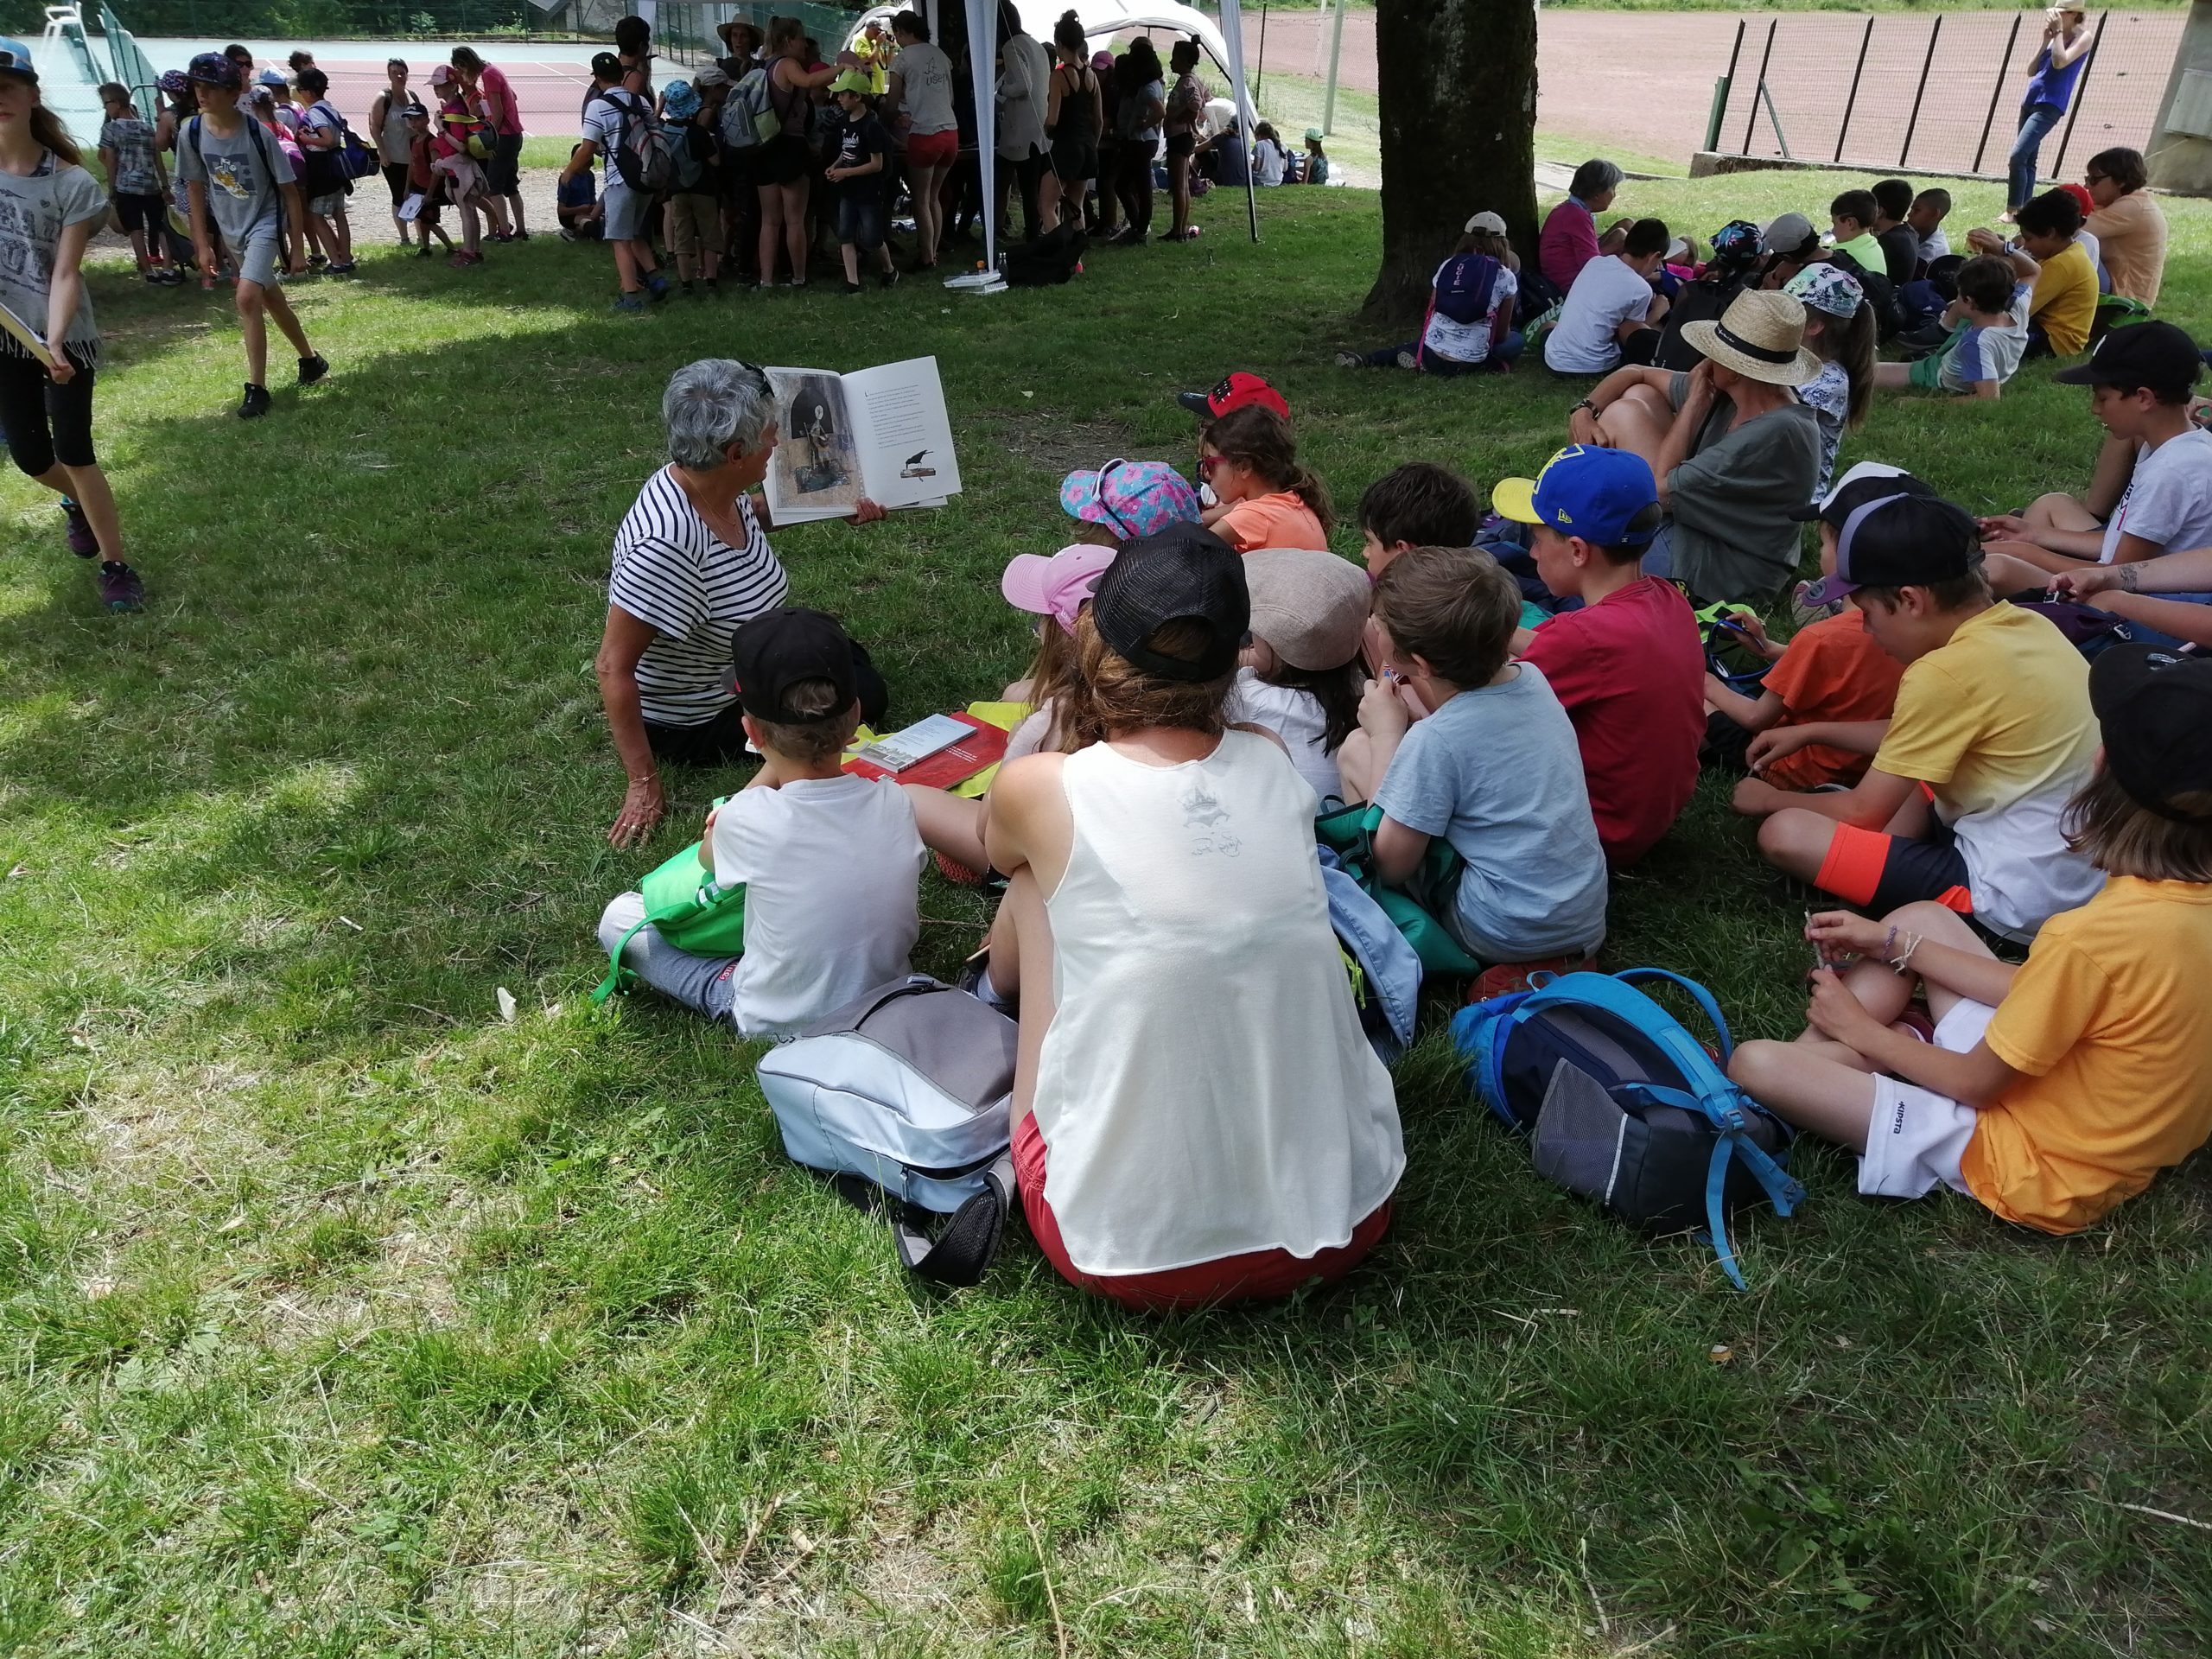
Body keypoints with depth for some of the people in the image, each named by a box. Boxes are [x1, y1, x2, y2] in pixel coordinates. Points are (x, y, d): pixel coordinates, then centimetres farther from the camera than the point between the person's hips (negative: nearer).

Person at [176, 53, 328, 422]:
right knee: (270, 297, 18)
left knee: (247, 297, -22)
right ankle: (310, 360, 40)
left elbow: (290, 193, -11)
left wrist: (297, 249, -9)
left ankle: (257, 389, -16)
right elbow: (195, 187, 4)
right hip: (230, 229, 6)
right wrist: (203, 245, 4)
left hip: (265, 224, -6)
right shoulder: (191, 133, -7)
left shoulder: (258, 135, -19)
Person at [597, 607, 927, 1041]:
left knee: (619, 917, 9)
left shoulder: (749, 819, -28)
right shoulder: (893, 801, -20)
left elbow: (708, 856, -2)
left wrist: (771, 771, -7)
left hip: (779, 1026, -4)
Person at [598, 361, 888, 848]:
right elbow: (613, 667, -33)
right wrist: (644, 783, -30)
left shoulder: (718, 488, -12)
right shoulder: (668, 541, -38)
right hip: (694, 722, -9)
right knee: (864, 699, 1)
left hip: (735, 667, 9)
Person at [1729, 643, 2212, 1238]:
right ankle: (1817, 1055, 12)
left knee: (1755, 1063, -22)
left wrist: (1861, 1030, -2)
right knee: (1921, 918, 15)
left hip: (2038, 1173, -9)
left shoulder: (2090, 935, -32)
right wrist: (1892, 943, 10)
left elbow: (1975, 1084, -18)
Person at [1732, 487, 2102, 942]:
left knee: (1784, 834, -15)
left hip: (2019, 897, -9)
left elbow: (1864, 812, -10)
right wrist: (1811, 732, 22)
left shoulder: (1945, 673, -21)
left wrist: (1774, 799, 7)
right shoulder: (2028, 624, 4)